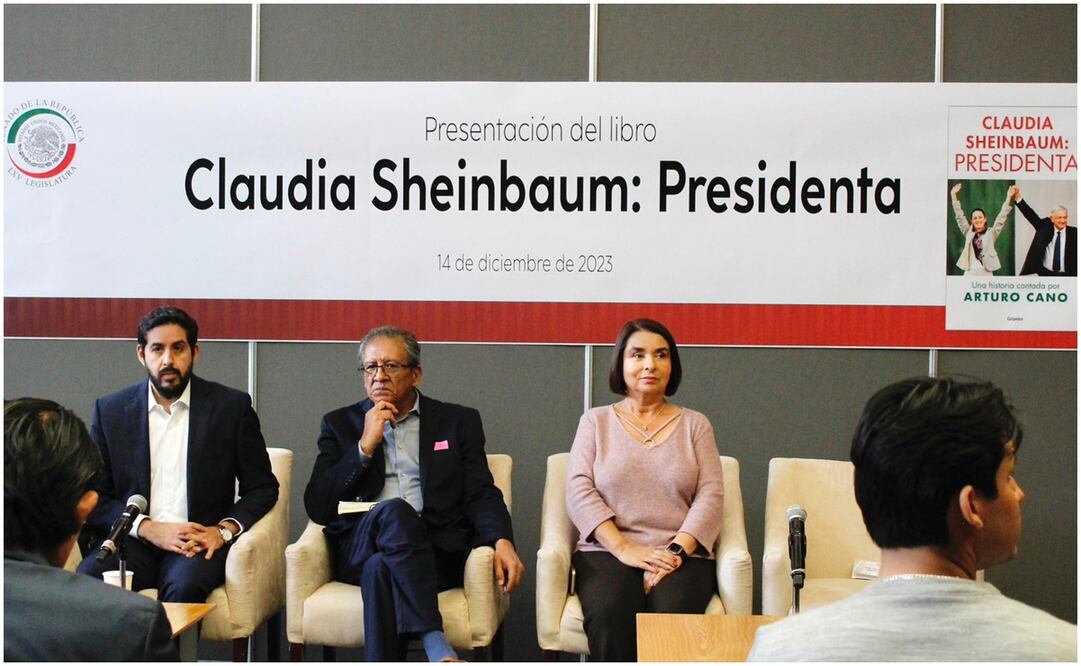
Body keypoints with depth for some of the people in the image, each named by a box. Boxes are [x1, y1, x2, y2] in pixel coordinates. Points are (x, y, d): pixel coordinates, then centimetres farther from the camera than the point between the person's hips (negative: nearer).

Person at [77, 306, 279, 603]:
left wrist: (224, 530, -11)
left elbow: (263, 488, 7)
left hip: (200, 541, -1)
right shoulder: (110, 410, 9)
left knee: (184, 587, -33)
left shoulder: (232, 406, 4)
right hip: (133, 539, 2)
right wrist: (148, 528, -10)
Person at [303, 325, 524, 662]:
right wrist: (365, 446, -1)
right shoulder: (340, 424, 19)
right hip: (360, 550, 1)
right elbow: (316, 507, 8)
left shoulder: (458, 421, 17)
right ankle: (437, 647, -41)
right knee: (394, 511, -34)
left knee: (382, 570, -35)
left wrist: (502, 541, -14)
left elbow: (481, 494, 7)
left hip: (435, 551, 0)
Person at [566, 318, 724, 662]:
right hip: (606, 552, 0)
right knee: (609, 616, -34)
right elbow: (579, 492, 2)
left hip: (682, 555, 1)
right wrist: (623, 548, -12)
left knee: (671, 616, -33)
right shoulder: (595, 421, 15)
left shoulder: (694, 424, 16)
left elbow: (711, 495, 5)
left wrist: (676, 551, -12)